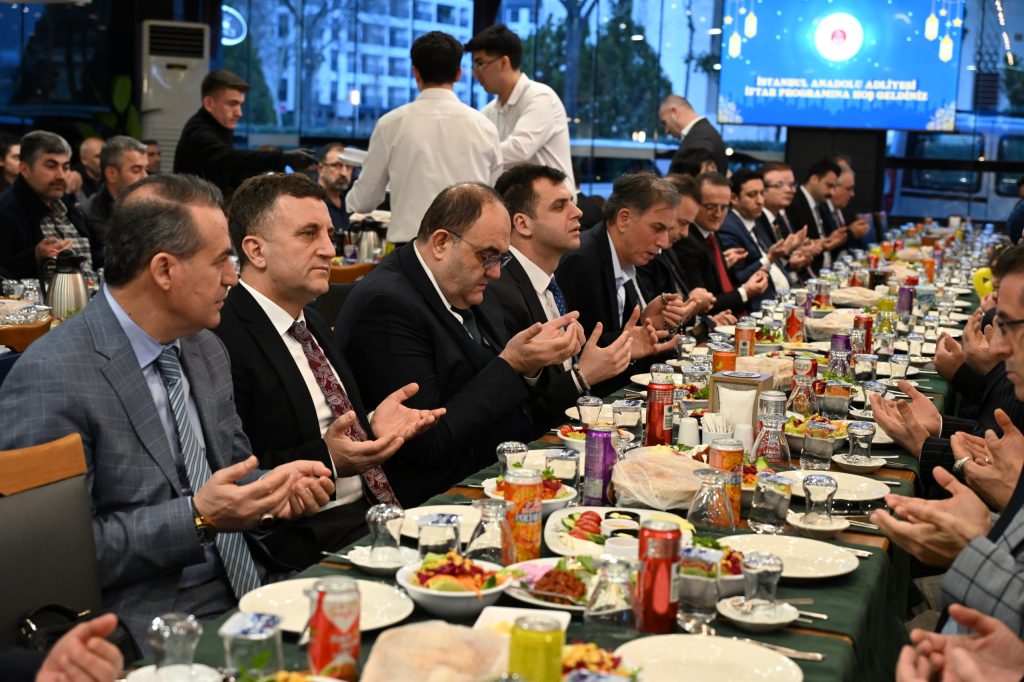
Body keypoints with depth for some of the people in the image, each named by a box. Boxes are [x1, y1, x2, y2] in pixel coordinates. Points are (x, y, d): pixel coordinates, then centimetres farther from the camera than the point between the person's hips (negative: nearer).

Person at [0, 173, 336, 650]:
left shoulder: (206, 350, 10)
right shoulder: (51, 377, -16)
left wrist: (275, 489, -1)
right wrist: (196, 517, -21)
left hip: (243, 592, 8)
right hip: (146, 627, -7)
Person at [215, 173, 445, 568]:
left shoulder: (312, 323, 18)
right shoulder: (224, 341, -15)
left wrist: (373, 428, 5)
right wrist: (326, 460, -24)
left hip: (373, 512, 9)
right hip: (304, 539, -9)